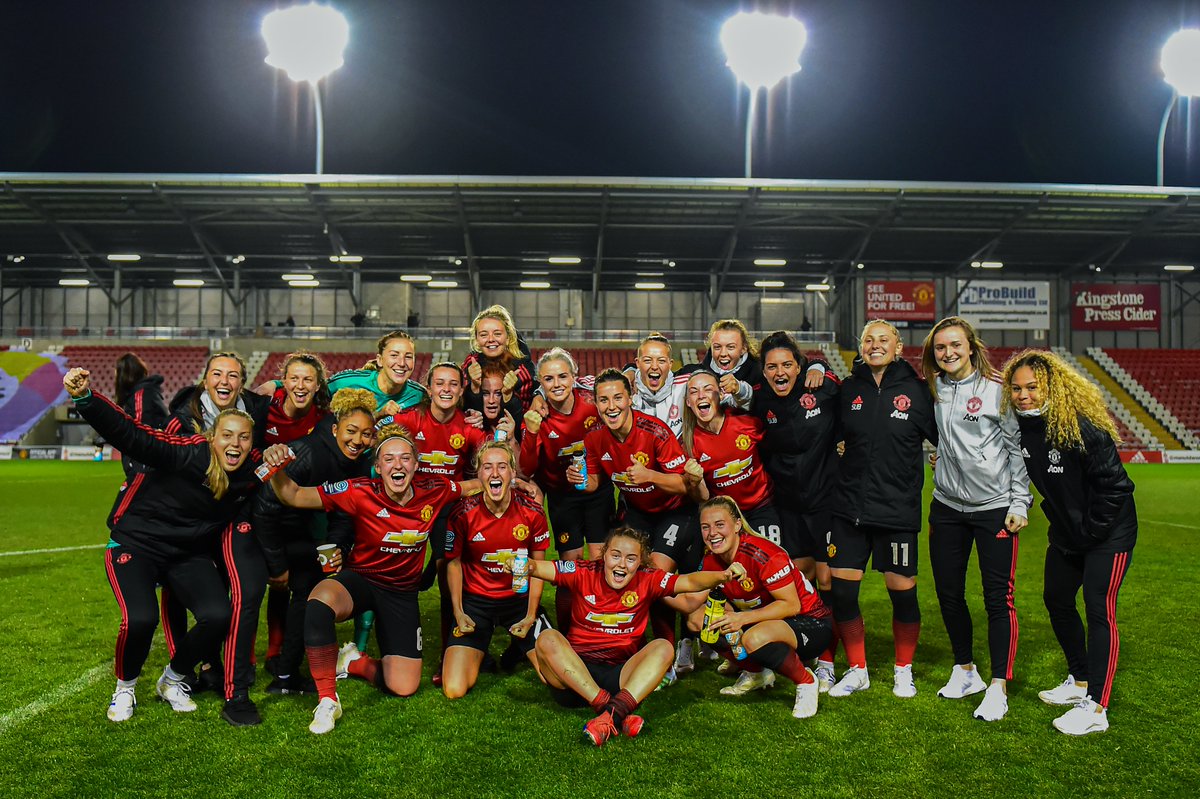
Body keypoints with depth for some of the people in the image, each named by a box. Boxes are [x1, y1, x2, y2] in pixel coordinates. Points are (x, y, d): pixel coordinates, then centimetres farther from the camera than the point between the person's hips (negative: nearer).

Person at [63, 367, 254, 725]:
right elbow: (130, 435, -32)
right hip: (136, 543, -4)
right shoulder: (189, 452, -23)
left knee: (218, 616, -18)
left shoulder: (252, 473, -9)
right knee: (140, 619, -26)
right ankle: (125, 687, 8)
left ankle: (172, 681, 13)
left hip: (191, 554, 4)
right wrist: (84, 398, -45)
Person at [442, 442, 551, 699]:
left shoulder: (532, 511, -11)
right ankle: (477, 654, 21)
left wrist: (531, 616, -6)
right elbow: (453, 562, 0)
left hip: (520, 598, 1)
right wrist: (458, 613, -8)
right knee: (454, 690, -14)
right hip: (476, 601, -1)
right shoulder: (462, 512, -14)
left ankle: (520, 648, 24)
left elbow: (537, 565, 0)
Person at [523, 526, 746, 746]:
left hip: (621, 675, 1)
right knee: (547, 639, -28)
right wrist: (525, 566, -35)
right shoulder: (584, 573, -1)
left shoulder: (647, 581, 3)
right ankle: (614, 711, -39)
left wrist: (722, 576, -29)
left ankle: (613, 713, -42)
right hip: (575, 669, -1)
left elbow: (689, 582, -10)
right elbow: (539, 568, -11)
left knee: (663, 647, -22)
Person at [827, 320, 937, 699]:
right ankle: (857, 670, 23)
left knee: (903, 592, 5)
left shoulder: (915, 391, -4)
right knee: (840, 590, 3)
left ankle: (904, 670, 29)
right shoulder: (848, 389, 4)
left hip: (898, 510, -2)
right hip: (849, 508, 3)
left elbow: (943, 437, 2)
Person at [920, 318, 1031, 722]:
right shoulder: (933, 388, 5)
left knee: (998, 598, -1)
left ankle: (998, 688, 10)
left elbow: (1018, 448, -5)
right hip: (947, 506, 5)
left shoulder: (996, 389, -8)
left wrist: (1019, 502, -7)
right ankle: (965, 672, 29)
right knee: (948, 593, 11)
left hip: (994, 507, -5)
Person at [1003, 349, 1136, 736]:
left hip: (1108, 532, -8)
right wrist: (1060, 520, 8)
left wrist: (1092, 530, -16)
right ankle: (1079, 681, 33)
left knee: (1098, 610, -9)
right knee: (1056, 600, 15)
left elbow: (1114, 483, -21)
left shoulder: (1082, 428, -25)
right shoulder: (1021, 428, -6)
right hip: (1066, 532, 8)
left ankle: (1096, 708, -3)